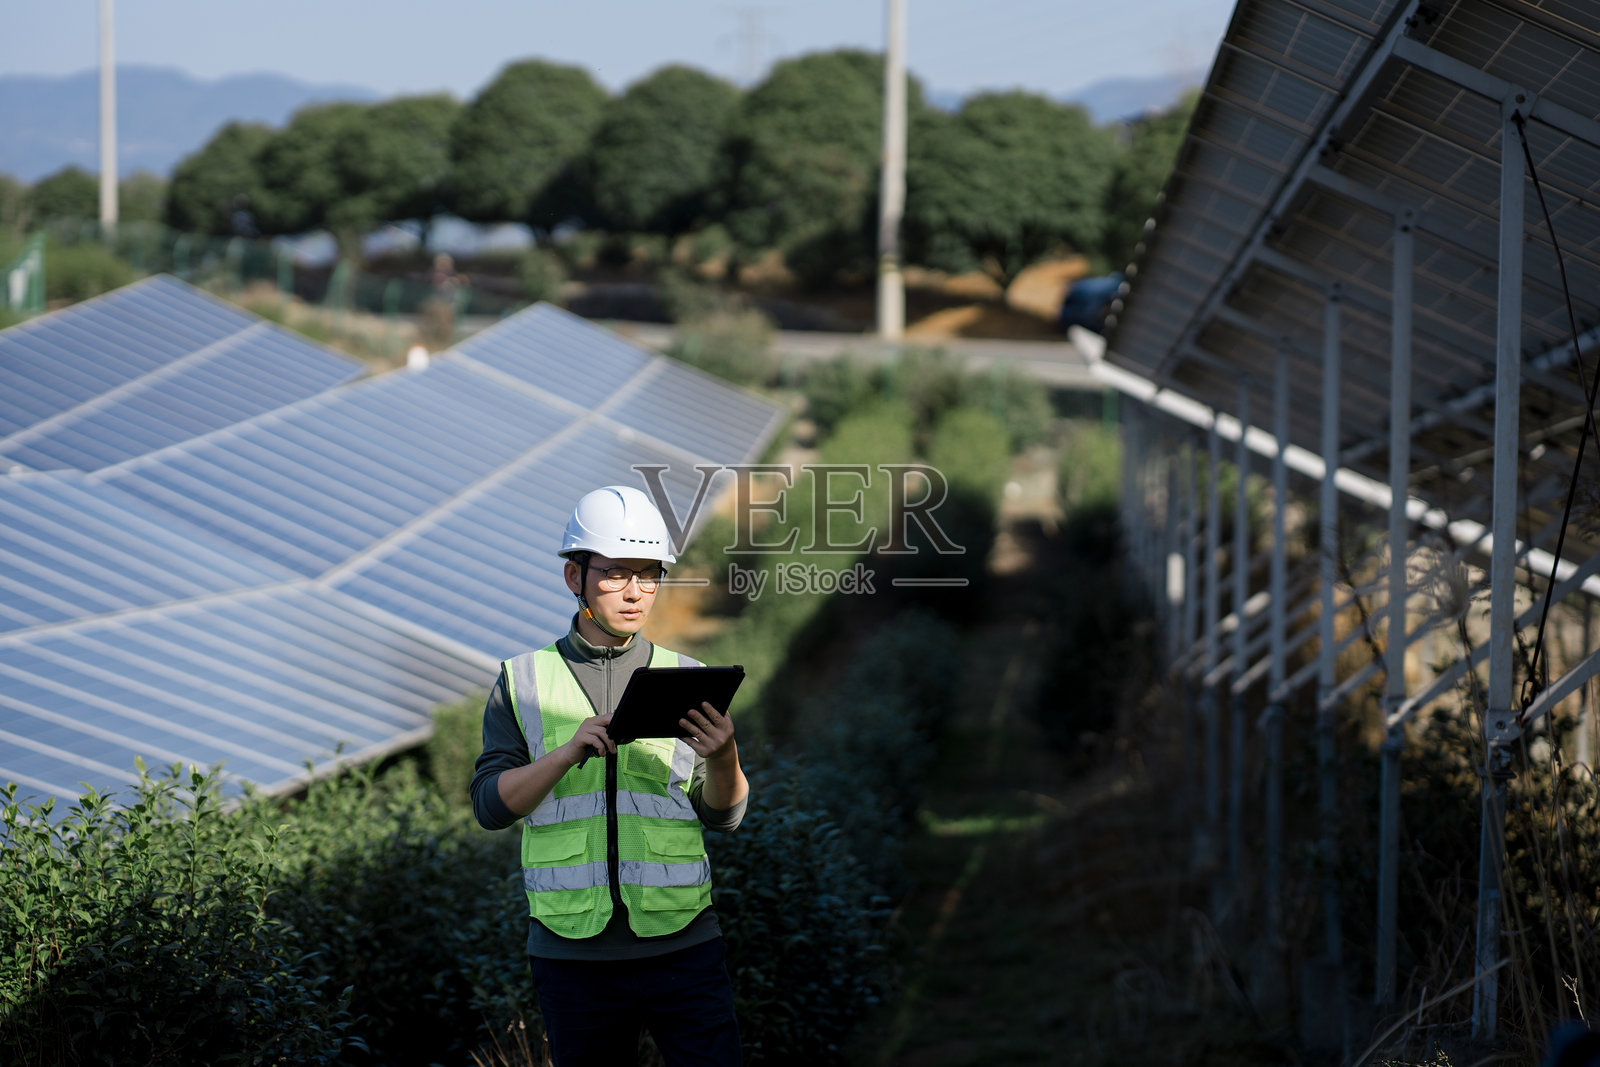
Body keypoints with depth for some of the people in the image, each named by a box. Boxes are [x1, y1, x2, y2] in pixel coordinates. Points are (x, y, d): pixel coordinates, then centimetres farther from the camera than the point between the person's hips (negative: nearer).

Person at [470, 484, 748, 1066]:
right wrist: (568, 751, -16)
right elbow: (491, 805, 0)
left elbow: (722, 816, 6)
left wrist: (722, 758, -16)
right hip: (574, 949, 0)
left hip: (681, 945, 0)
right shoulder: (524, 682, 7)